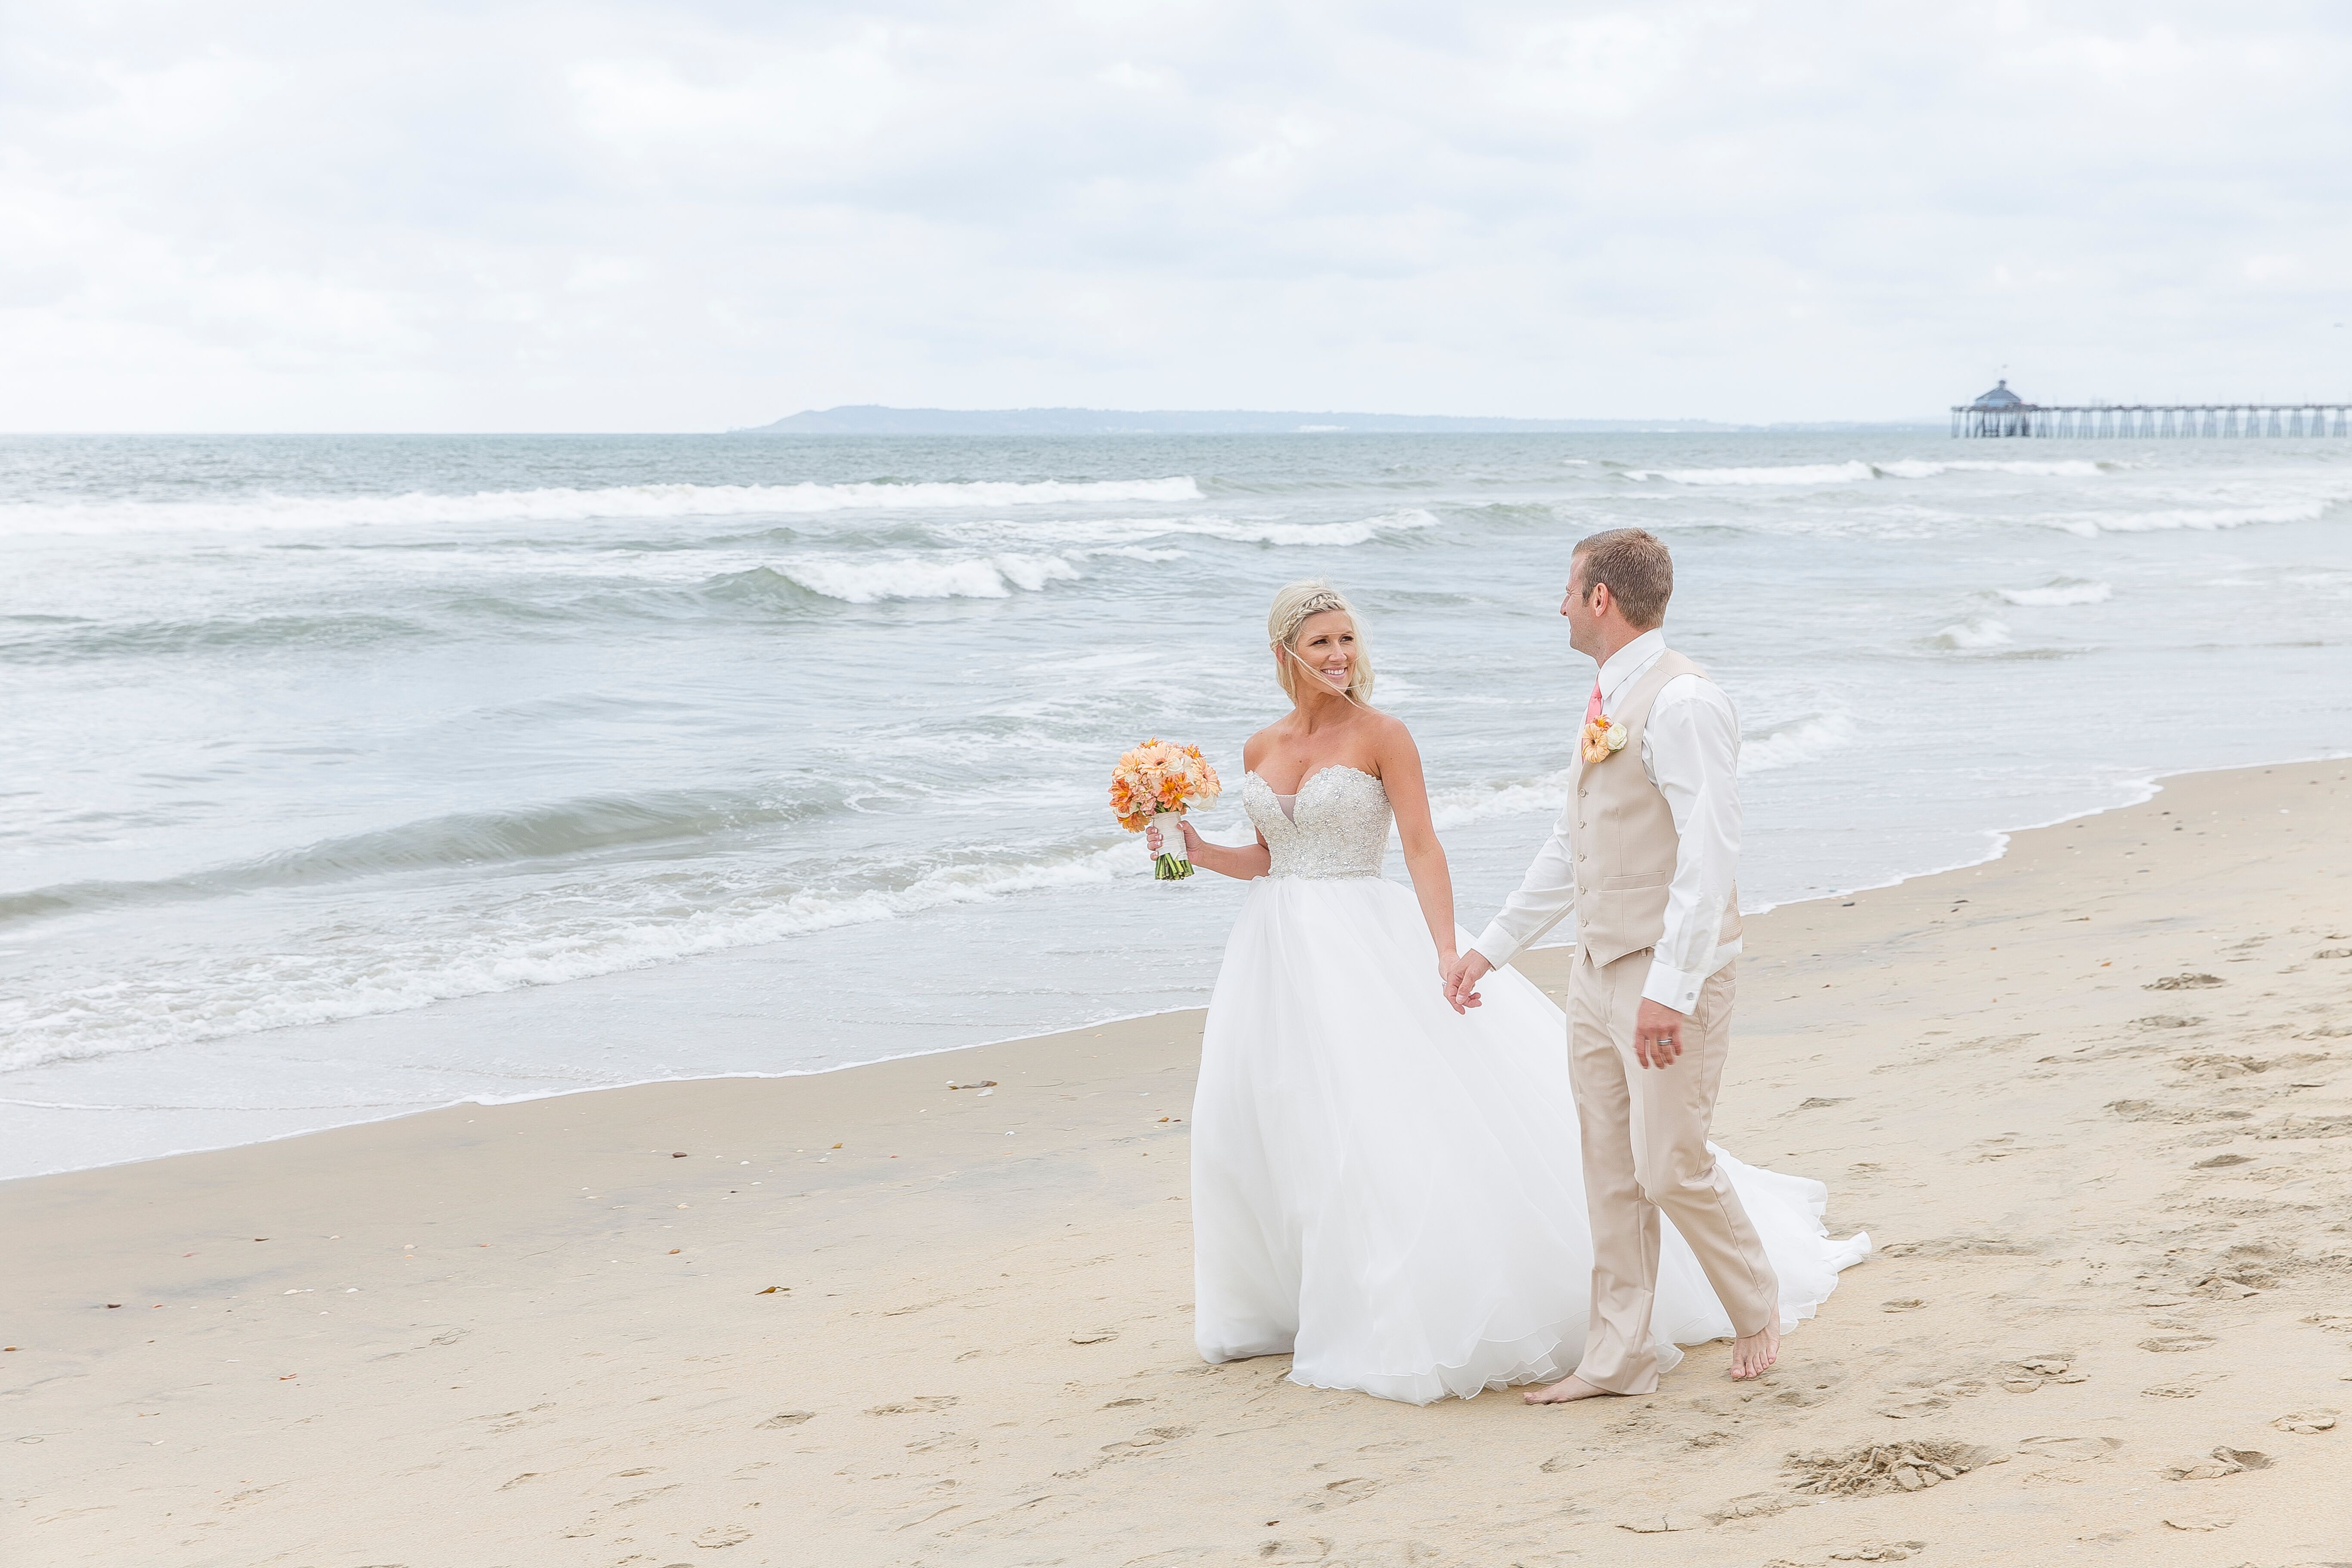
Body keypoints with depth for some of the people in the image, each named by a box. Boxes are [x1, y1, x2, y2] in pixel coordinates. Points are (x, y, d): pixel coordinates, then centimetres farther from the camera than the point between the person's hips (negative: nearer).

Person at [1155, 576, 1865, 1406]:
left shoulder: (1382, 736, -8)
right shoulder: (1261, 749, 7)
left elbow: (1423, 849, -13)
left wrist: (1447, 951, -23)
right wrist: (1197, 850, 1)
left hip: (1366, 947, -6)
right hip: (1277, 953, 6)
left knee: (1394, 1118, -10)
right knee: (1256, 1125, 9)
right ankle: (1290, 1301, 26)